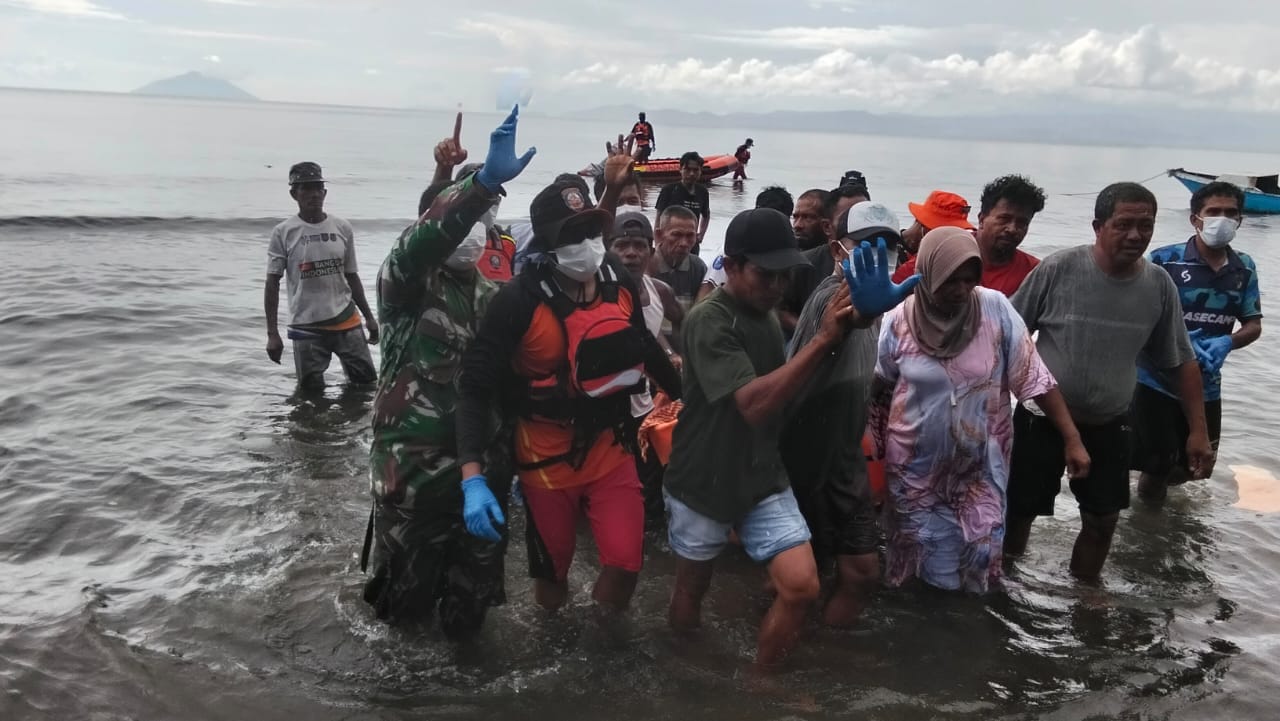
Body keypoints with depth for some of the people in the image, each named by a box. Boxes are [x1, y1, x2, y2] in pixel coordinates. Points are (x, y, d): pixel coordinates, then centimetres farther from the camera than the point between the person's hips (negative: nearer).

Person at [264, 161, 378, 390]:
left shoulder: (343, 228, 3)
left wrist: (369, 317, 11)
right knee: (312, 391, 3)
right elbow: (272, 284, -2)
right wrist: (272, 333, -8)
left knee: (367, 381, 9)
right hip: (306, 327, -2)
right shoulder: (283, 233, -4)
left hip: (346, 321, 2)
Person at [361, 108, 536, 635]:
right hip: (414, 459, -4)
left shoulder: (489, 294, 9)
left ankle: (461, 639, 41)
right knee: (409, 578, 12)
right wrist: (486, 180, -48)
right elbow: (423, 241, -33)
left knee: (475, 569, 16)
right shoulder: (405, 281, -9)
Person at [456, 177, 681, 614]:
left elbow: (644, 346, 13)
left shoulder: (619, 282, -6)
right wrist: (473, 475, -33)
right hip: (547, 455, -3)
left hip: (610, 447, 3)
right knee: (553, 566, 12)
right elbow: (476, 385, -23)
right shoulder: (520, 300, -21)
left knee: (625, 563, -2)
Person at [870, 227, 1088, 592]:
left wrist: (1072, 439, -10)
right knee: (919, 557, 12)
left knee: (978, 558, 7)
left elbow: (1034, 378, -9)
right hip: (916, 468, 0)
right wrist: (871, 452, 3)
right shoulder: (898, 321, -11)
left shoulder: (996, 309, -12)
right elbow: (876, 391, 1)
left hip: (980, 468, 0)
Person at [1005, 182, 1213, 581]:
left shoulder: (1160, 285, -6)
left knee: (1102, 520, 13)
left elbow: (1182, 360, 4)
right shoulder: (1058, 269, -17)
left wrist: (1198, 429, 1)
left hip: (1108, 426, 3)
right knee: (1018, 511, 9)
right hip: (1041, 419, -3)